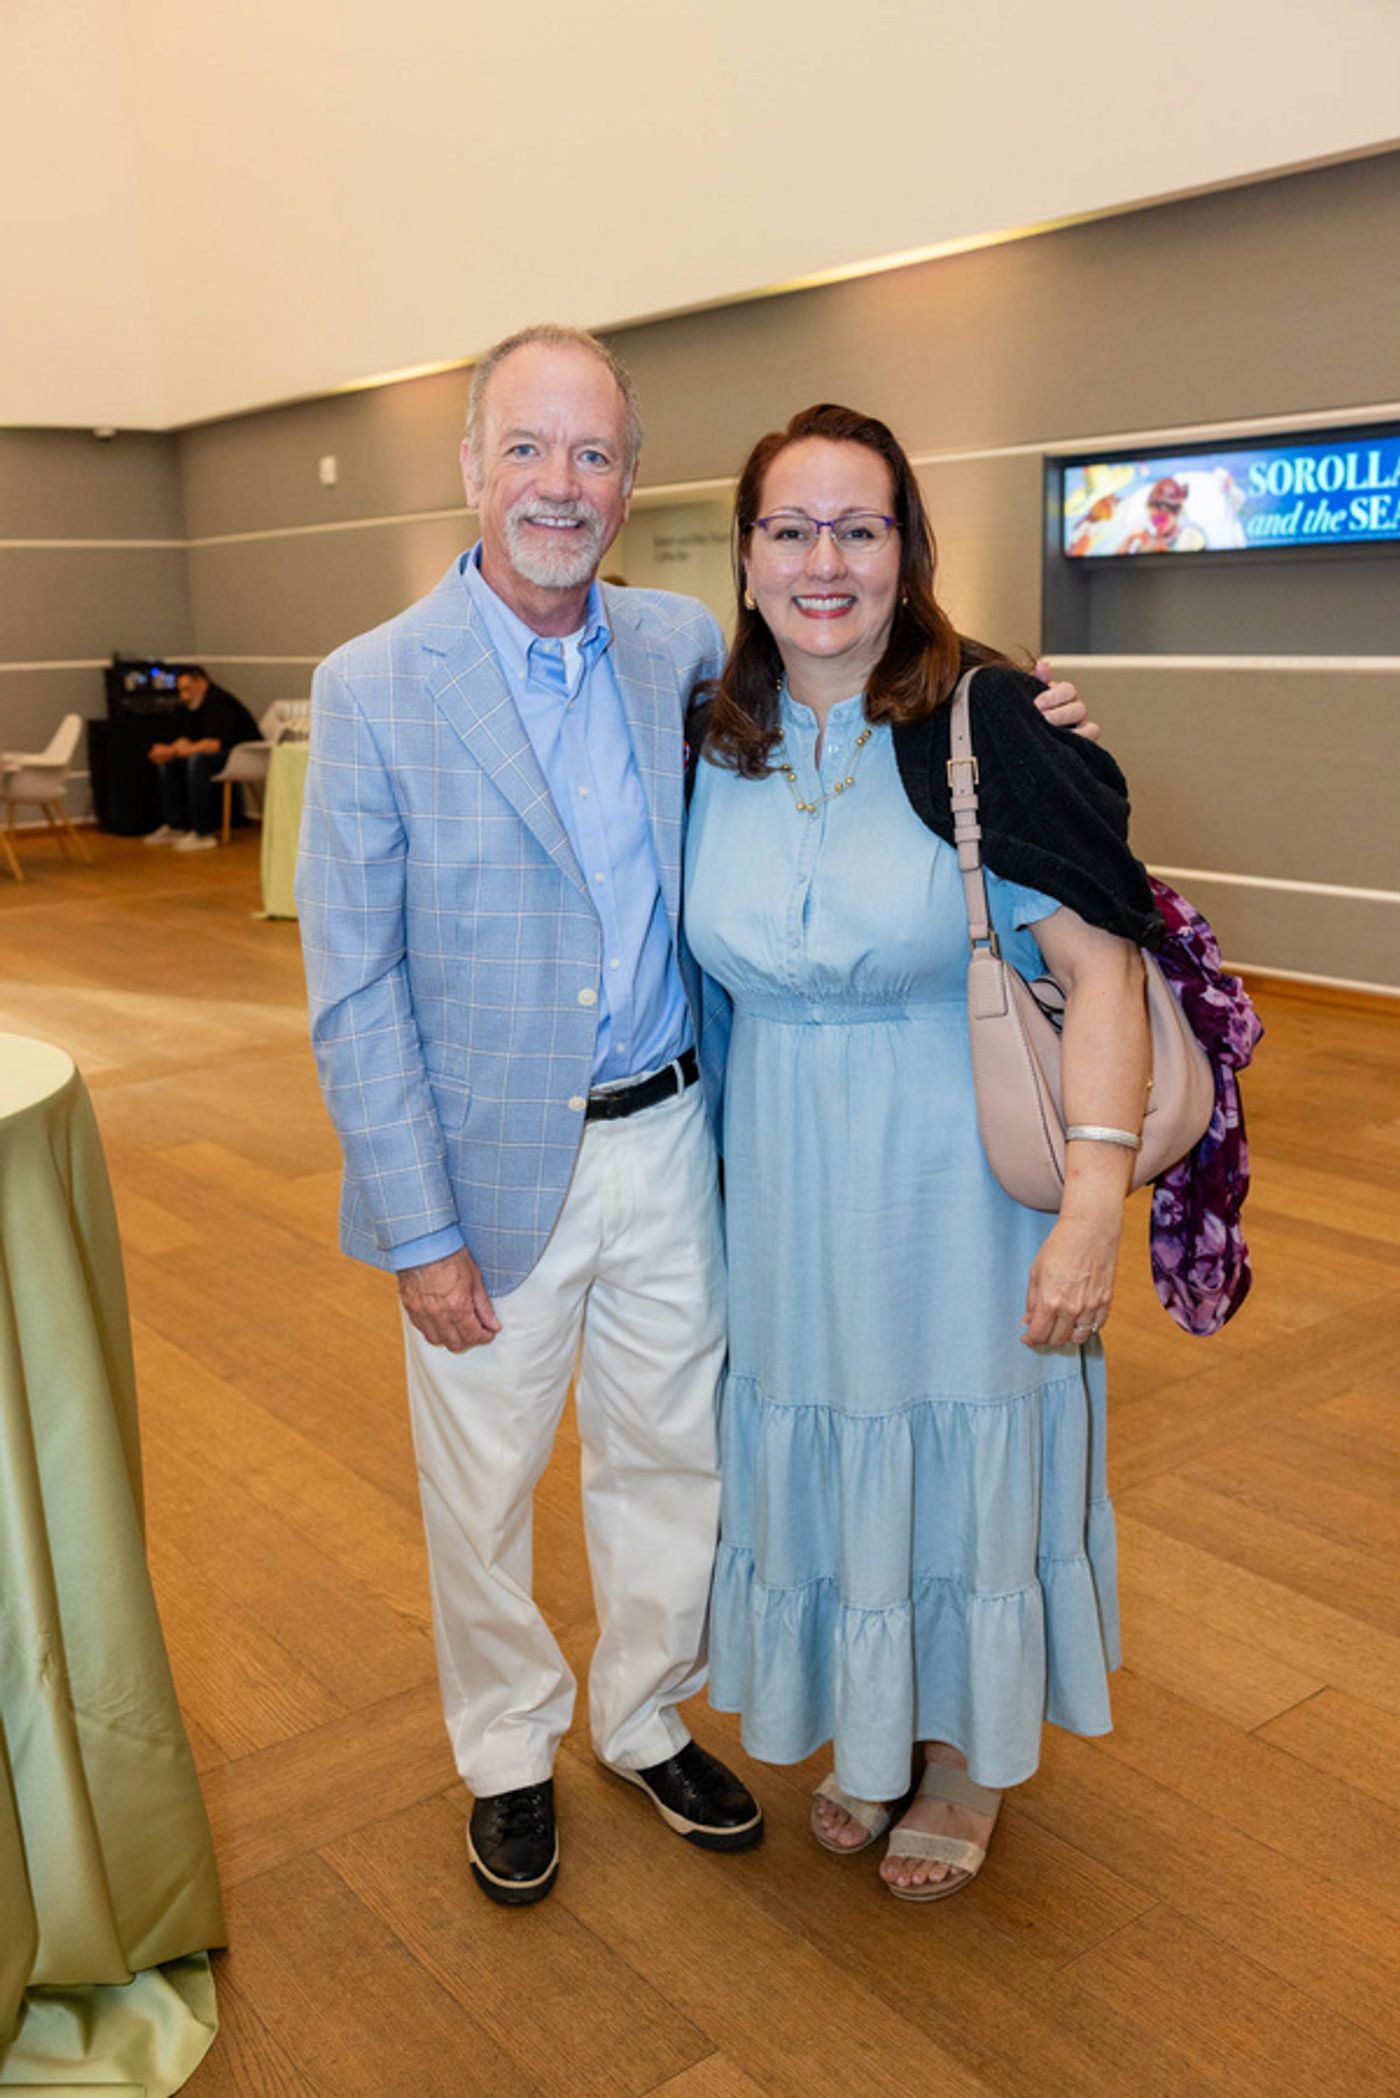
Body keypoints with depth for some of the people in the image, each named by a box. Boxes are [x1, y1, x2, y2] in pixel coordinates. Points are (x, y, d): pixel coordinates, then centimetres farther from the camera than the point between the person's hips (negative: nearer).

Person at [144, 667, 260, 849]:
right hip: (221, 753, 10)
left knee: (197, 760, -35)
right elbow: (188, 739, 11)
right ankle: (174, 827, 3)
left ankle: (203, 834, -30)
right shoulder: (198, 704, 11)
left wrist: (172, 752, -26)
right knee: (166, 763, 2)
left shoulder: (219, 702, -19)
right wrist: (168, 750, -12)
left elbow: (213, 744, -30)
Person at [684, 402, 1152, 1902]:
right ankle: (866, 1733, 43)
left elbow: (1101, 966, -20)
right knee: (817, 1452, 17)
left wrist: (1093, 1200, -28)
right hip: (788, 1190, 4)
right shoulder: (715, 746, 0)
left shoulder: (983, 725, -15)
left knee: (964, 1454, 12)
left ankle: (967, 1753, 39)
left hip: (957, 1180, -4)